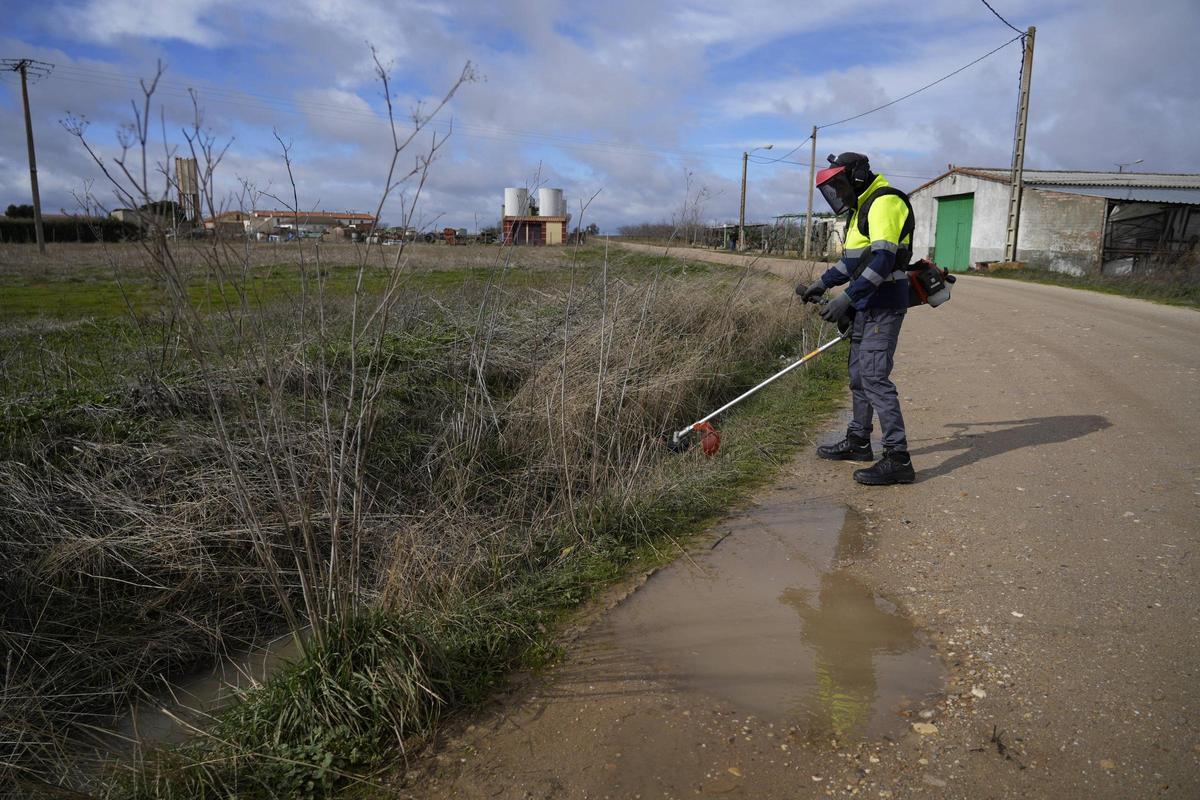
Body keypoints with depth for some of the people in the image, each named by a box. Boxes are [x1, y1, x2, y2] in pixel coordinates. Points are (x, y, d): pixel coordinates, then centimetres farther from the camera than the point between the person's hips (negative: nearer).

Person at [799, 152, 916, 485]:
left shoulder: (885, 202, -13)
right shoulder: (862, 207, 20)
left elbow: (883, 259, -24)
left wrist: (847, 298, -28)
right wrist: (823, 282, 14)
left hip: (883, 306, -10)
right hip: (866, 306, 10)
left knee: (874, 376, -15)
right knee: (858, 373, 16)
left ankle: (898, 458, -13)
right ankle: (858, 441, 29)